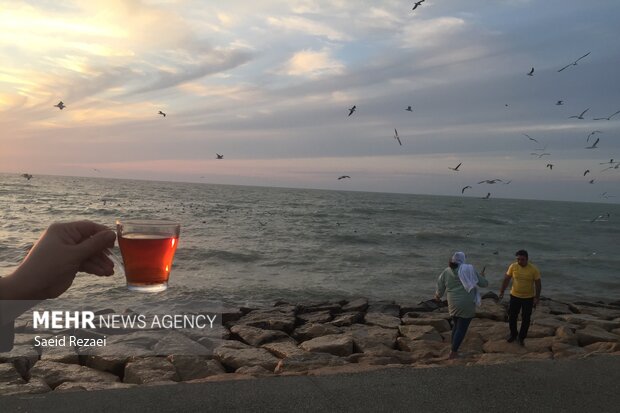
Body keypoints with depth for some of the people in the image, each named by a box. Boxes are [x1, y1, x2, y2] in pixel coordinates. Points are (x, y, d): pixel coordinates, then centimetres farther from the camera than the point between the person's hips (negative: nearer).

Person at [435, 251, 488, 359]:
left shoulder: (446, 272, 0)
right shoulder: (468, 270, -6)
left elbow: (440, 289, 7)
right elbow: (484, 283, 1)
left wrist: (437, 296, 29)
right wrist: (482, 276, 23)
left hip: (453, 305, 4)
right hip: (467, 305, -3)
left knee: (456, 325, 25)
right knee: (462, 328, 6)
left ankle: (453, 348, 30)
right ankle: (453, 352, 7)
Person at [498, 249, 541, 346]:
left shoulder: (534, 269, -16)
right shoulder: (513, 266, -10)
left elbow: (538, 284, -9)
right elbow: (506, 279, -1)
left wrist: (537, 298, -11)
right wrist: (502, 292, -2)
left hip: (528, 298, -2)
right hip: (515, 296, 2)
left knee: (525, 318, 8)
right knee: (512, 317, 9)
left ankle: (522, 337, 25)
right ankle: (513, 334, 31)